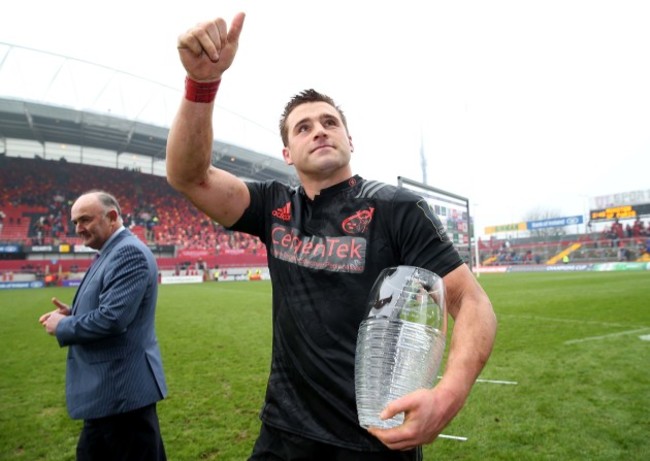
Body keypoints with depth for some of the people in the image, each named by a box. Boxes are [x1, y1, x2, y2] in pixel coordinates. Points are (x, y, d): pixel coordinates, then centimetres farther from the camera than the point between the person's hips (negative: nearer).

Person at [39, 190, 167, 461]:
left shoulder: (129, 252, -21)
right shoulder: (111, 253, 12)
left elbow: (113, 318, -28)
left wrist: (63, 326, -12)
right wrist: (73, 314, 4)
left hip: (123, 389, -10)